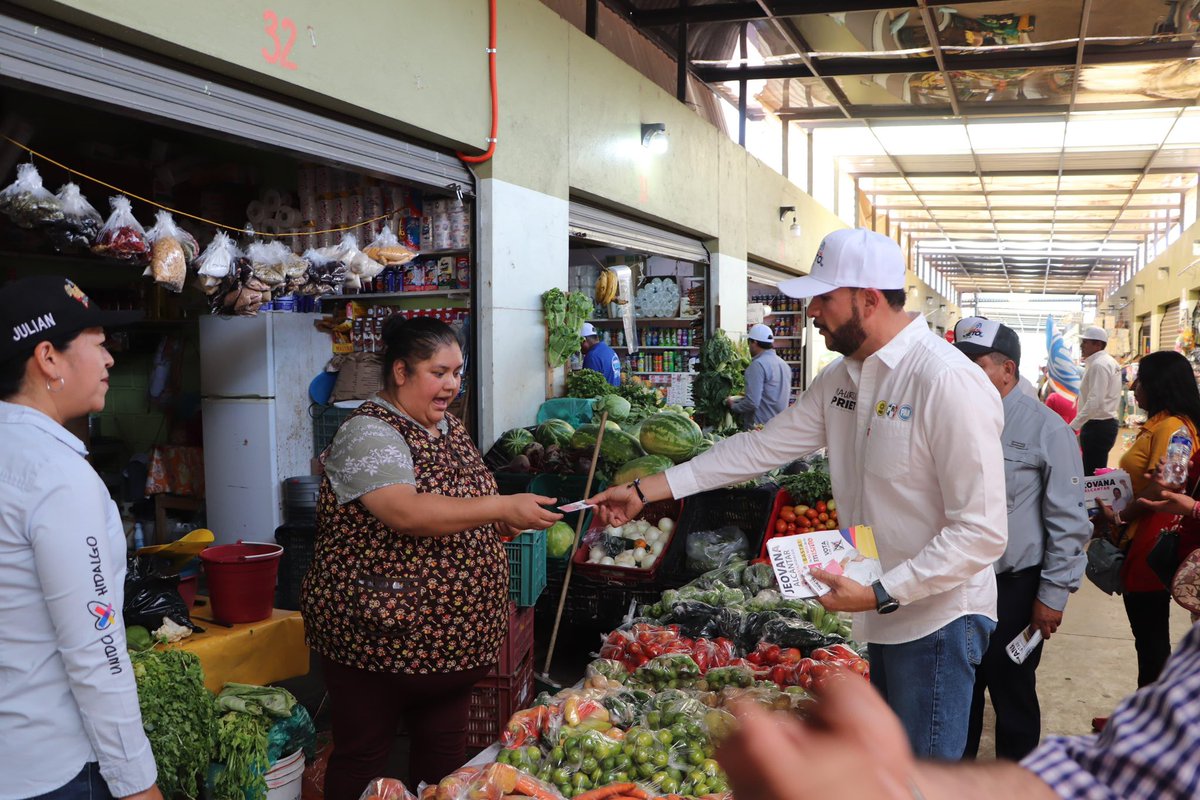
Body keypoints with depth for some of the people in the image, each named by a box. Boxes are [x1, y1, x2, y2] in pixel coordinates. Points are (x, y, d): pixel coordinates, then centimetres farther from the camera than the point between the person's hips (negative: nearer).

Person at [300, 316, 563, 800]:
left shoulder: (449, 429, 10)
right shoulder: (369, 434, -17)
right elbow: (405, 512, -32)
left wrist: (502, 524, 2)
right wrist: (502, 508, -33)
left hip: (451, 635, 8)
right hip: (376, 633, -8)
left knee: (446, 750, 17)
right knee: (363, 758, 8)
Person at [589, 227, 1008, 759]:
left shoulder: (949, 382, -23)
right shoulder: (842, 378, 5)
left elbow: (982, 532, -23)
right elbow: (765, 446, 7)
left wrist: (881, 594, -26)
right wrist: (644, 491, 5)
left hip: (936, 619, -8)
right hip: (881, 614, 8)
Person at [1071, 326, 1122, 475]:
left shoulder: (1098, 365, -17)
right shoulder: (1108, 362, 16)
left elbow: (1094, 402, -25)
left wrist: (1073, 426, -25)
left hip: (1097, 426, -11)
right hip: (1106, 423, 11)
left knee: (1092, 475, -7)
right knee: (1097, 473, 15)